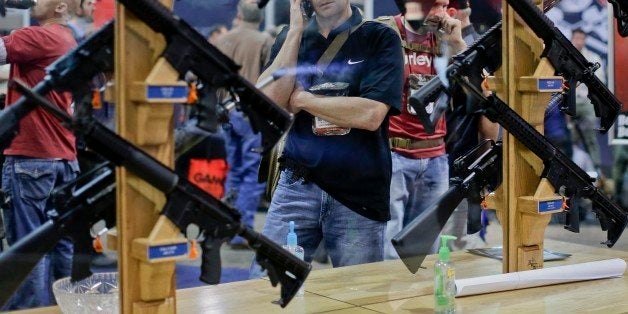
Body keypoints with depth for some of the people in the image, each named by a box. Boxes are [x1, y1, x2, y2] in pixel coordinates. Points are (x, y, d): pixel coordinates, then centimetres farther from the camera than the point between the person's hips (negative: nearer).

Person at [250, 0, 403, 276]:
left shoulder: (380, 39, -2)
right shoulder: (291, 37, 9)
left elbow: (371, 115, -15)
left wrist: (301, 99, -6)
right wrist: (296, 32, -6)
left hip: (360, 194, -2)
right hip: (297, 185, 2)